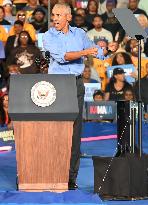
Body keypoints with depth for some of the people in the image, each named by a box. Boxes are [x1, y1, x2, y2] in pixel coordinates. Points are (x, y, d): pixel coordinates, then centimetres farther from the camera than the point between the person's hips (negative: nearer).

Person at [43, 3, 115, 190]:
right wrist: (84, 52, -19)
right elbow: (61, 56, -13)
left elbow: (97, 52, 22)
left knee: (75, 130, 0)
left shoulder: (79, 33, 12)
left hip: (76, 84, 3)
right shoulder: (49, 36, 2)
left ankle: (71, 175, 2)